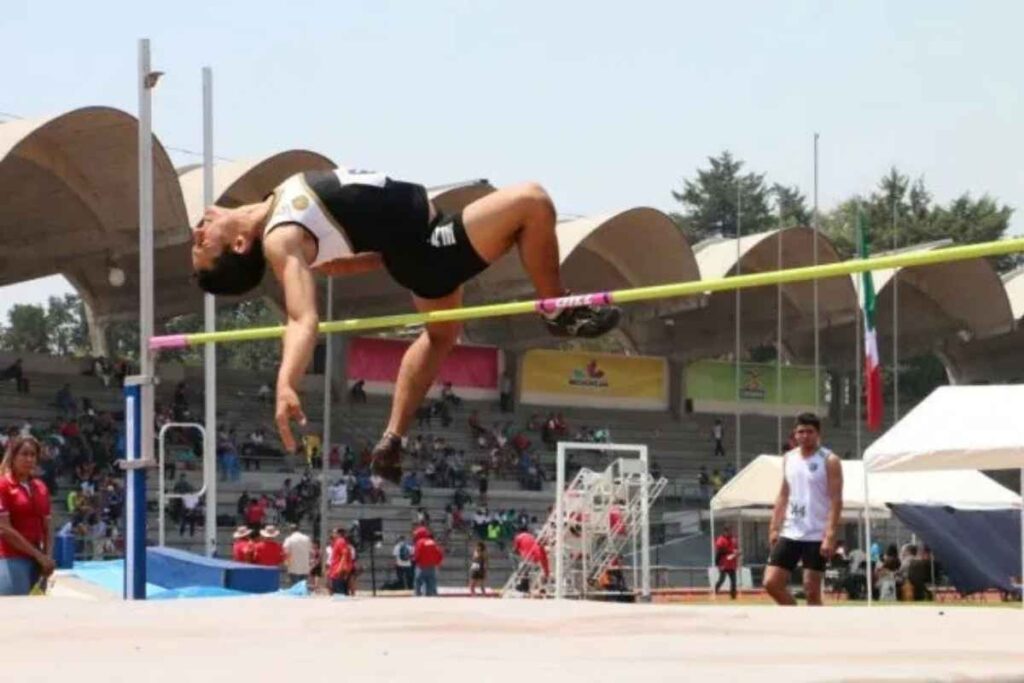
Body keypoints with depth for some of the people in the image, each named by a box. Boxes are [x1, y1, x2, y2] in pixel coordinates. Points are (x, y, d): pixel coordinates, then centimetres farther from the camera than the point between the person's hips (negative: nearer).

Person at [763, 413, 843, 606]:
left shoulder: (829, 461, -6)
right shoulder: (788, 459, 11)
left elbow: (836, 501, -11)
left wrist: (830, 535, -19)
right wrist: (774, 528, 8)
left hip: (816, 536, -6)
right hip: (790, 533, 6)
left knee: (812, 591, -3)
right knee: (771, 583, -1)